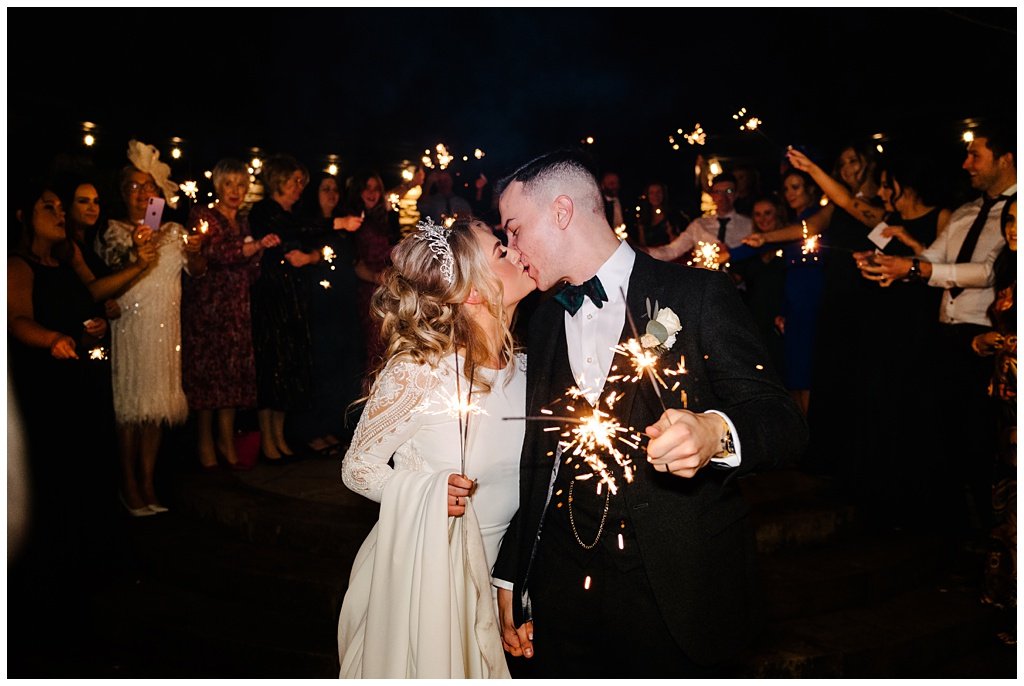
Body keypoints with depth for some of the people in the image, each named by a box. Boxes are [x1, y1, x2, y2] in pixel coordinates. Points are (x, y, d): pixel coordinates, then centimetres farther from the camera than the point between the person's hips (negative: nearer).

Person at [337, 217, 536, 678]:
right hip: (418, 572, -5)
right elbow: (357, 467, -11)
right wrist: (428, 490, -27)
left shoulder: (523, 367, -2)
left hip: (484, 574, 5)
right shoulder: (418, 371, -19)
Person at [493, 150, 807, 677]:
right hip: (563, 583, 5)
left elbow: (781, 420, -13)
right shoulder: (545, 321, 10)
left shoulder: (698, 295, -8)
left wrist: (715, 433, -35)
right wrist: (509, 576, 13)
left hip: (668, 589, -4)